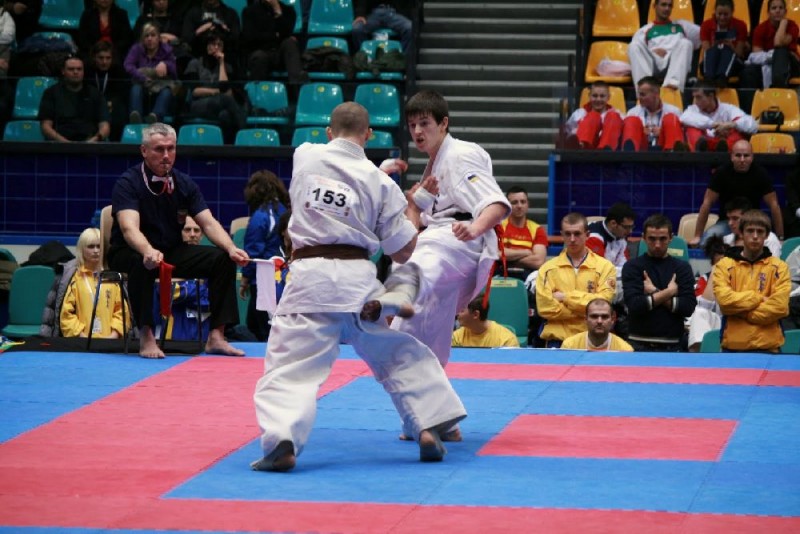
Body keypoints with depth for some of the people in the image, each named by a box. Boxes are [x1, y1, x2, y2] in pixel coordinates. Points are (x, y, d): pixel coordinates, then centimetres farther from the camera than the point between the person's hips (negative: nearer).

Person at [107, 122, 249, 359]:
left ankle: (216, 336, -13)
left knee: (223, 259, -13)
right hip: (130, 253, -6)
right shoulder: (128, 183, -16)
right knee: (141, 263, -40)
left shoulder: (184, 184, 2)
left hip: (172, 252, 6)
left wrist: (231, 248, -24)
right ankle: (146, 337, -31)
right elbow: (129, 228, -31)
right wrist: (148, 251, -53)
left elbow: (208, 223, -3)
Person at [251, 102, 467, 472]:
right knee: (403, 354, 22)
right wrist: (414, 209, 24)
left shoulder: (304, 157, 3)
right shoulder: (380, 181, 2)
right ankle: (429, 427, 19)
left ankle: (281, 441, -24)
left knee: (288, 366, -3)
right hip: (358, 280, 1)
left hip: (310, 277, -1)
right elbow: (402, 251, 7)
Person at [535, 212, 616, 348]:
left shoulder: (605, 267, 5)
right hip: (557, 339, 0)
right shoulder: (548, 268, 8)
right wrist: (586, 311, -7)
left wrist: (566, 297, -6)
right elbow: (545, 307, -4)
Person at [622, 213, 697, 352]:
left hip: (671, 345, 2)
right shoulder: (633, 267, 3)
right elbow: (634, 304, -12)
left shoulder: (682, 268, 8)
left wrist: (654, 293, -7)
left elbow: (688, 306, -4)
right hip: (640, 344, -1)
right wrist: (667, 293, -6)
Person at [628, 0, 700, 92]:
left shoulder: (681, 26, 31)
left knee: (685, 43, -29)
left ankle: (674, 82, -52)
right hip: (654, 65, -1)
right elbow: (635, 49, 8)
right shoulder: (645, 30, 25)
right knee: (634, 46, -25)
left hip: (676, 62, 1)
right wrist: (653, 51, -9)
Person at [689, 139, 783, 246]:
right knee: (707, 240, -30)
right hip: (726, 222, 0)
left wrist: (780, 237, -10)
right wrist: (697, 236, -13)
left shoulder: (760, 173, -10)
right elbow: (707, 203, -10)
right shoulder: (721, 173, -11)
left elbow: (773, 204, -7)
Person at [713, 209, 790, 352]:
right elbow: (724, 300, -9)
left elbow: (780, 306, -7)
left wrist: (740, 311, -7)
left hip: (768, 347, 0)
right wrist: (758, 298, -8)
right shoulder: (724, 265, 6)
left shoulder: (779, 267, 5)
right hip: (733, 346, 0)